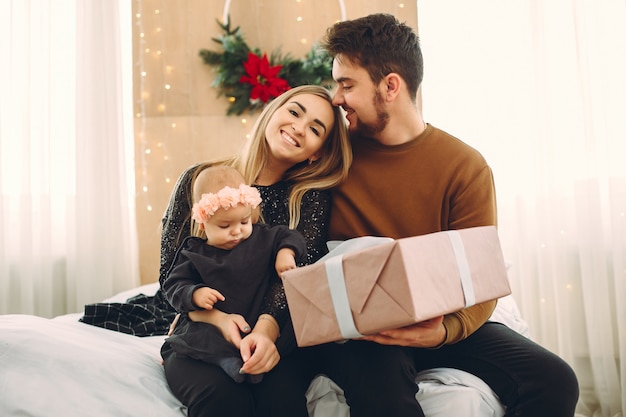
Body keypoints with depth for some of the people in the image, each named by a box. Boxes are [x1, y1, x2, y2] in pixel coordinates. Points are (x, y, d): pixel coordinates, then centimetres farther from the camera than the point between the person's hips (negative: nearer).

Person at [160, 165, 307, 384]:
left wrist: (286, 253, -7)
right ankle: (225, 359, -45)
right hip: (207, 327, -1)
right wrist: (194, 294, -20)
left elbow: (291, 236, 15)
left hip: (255, 323, 1)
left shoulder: (263, 238, 7)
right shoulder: (193, 252, 2)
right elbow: (174, 286, 1)